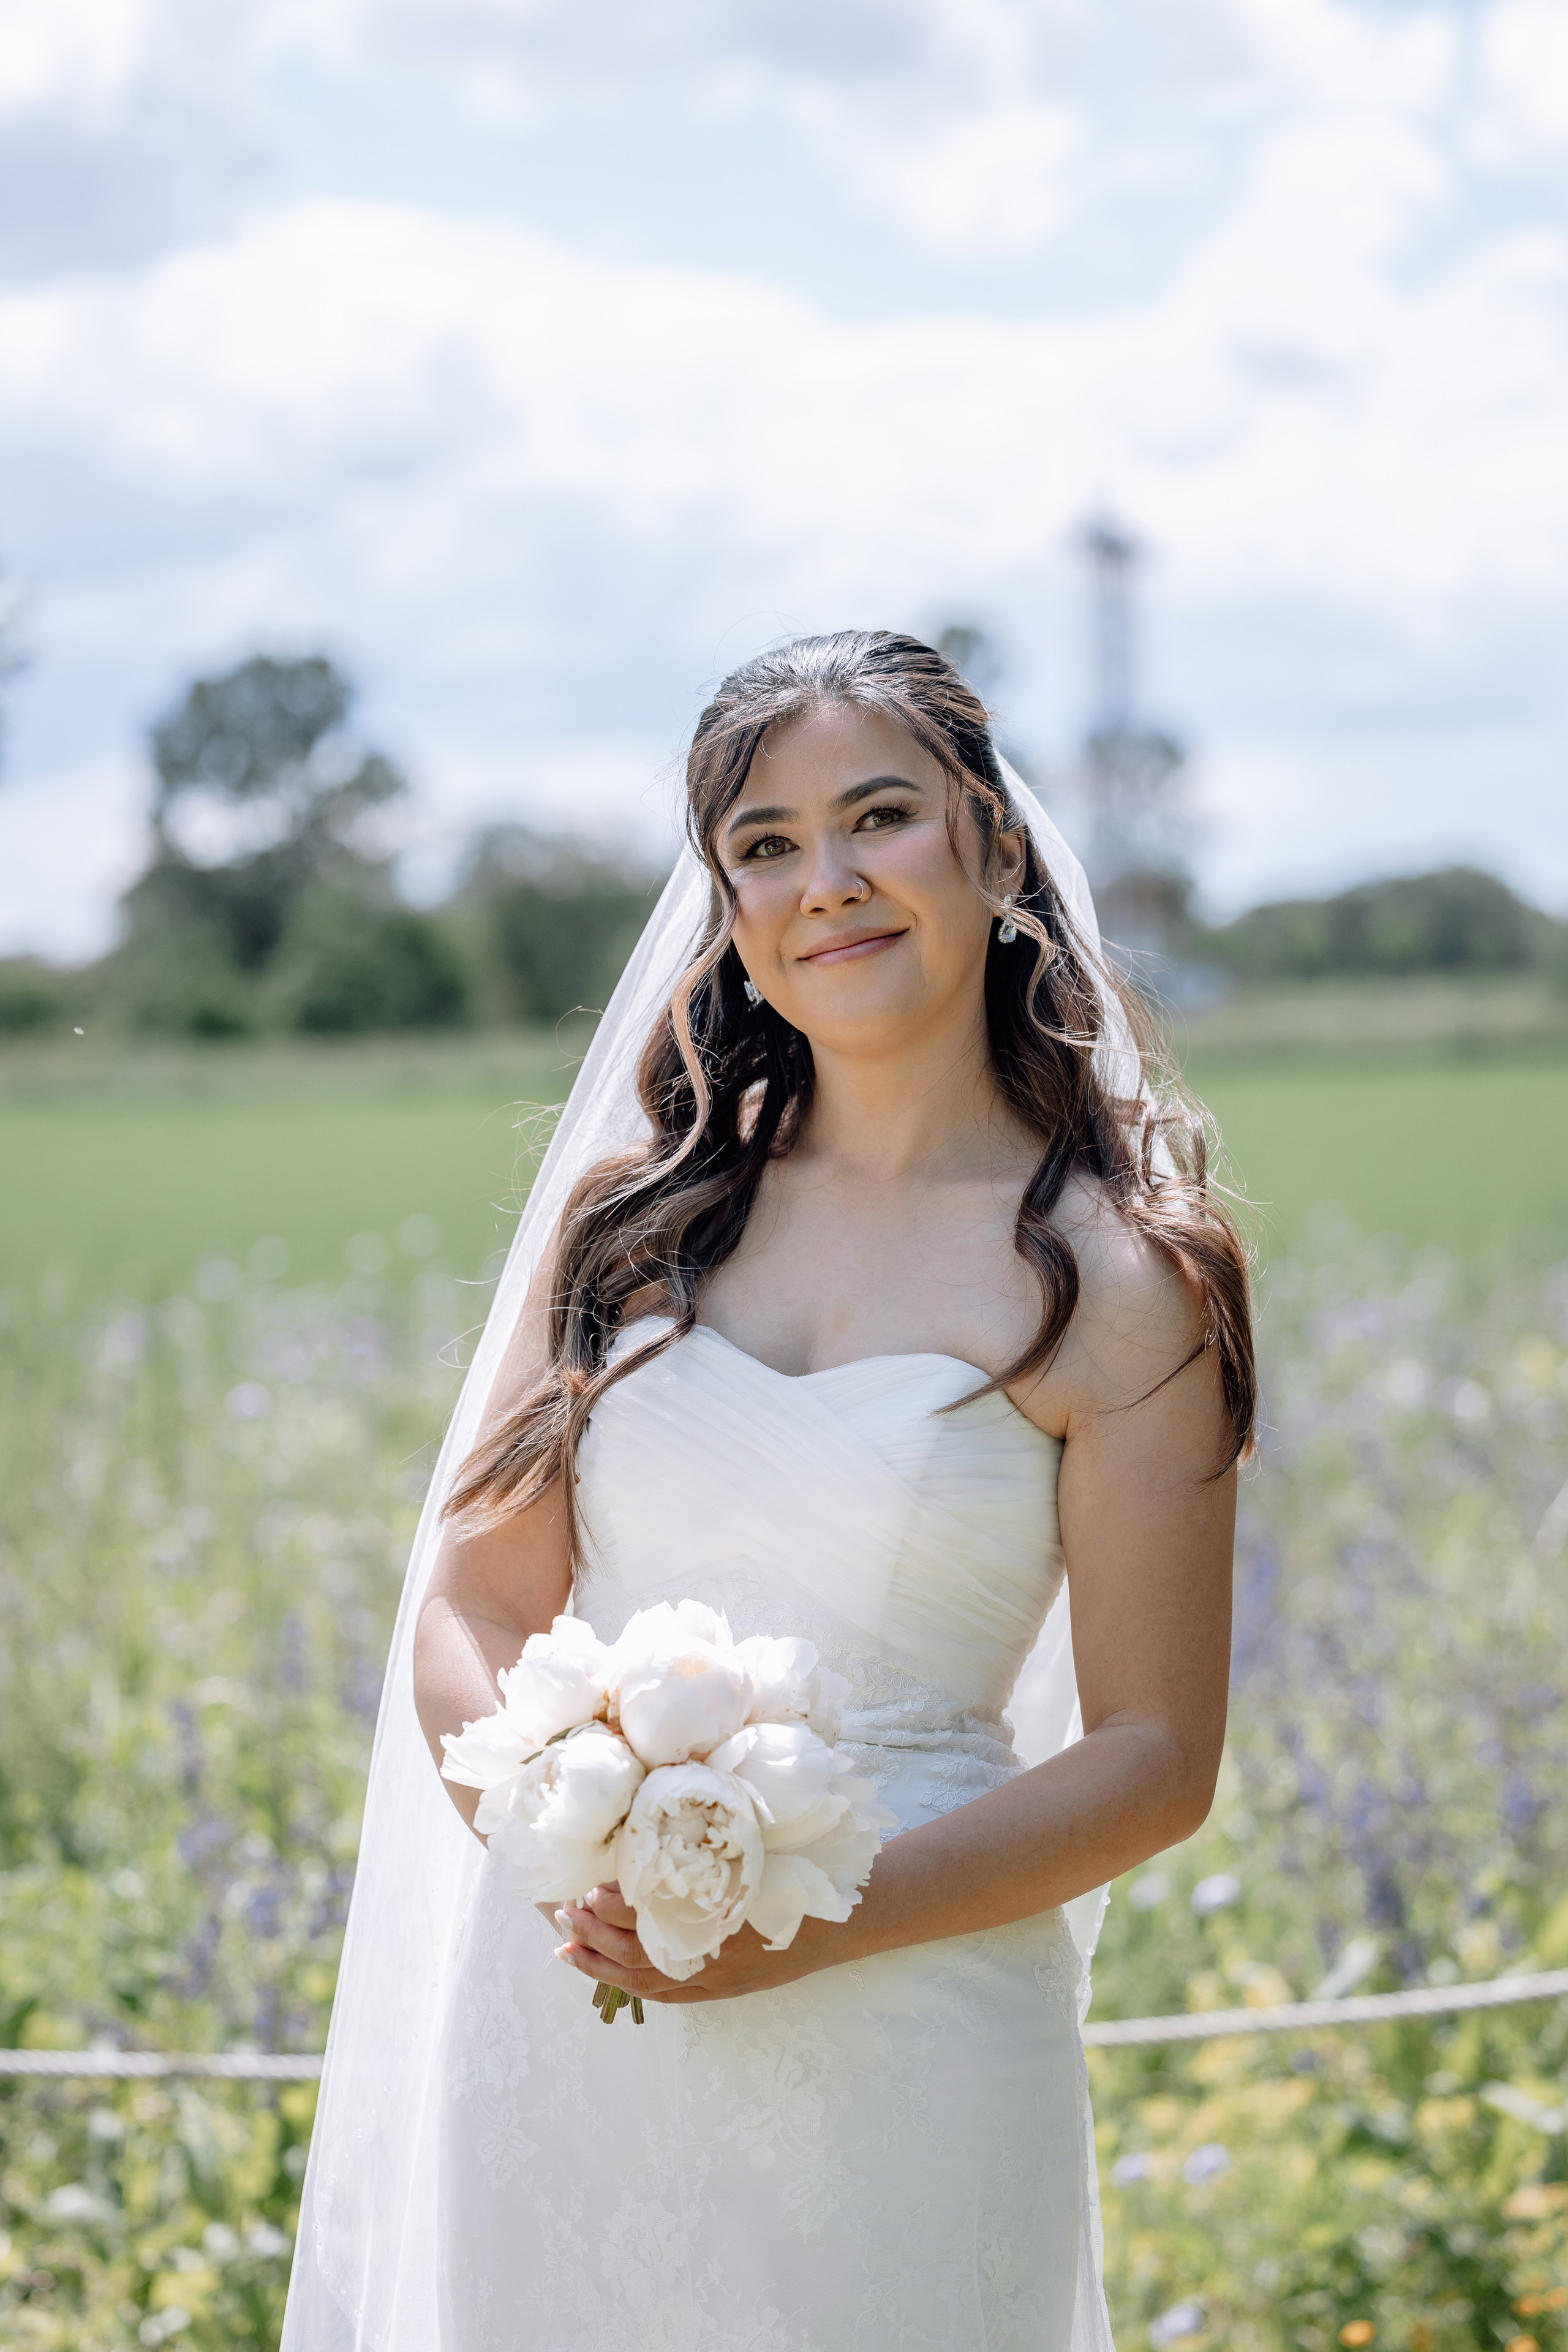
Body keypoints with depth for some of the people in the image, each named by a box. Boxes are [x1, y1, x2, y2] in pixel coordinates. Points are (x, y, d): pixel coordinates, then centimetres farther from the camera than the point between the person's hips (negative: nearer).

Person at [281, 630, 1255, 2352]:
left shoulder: (1120, 1282, -4)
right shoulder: (636, 1210, 6)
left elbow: (1154, 1758, -6)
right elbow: (469, 1612, 5)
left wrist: (820, 1923, -18)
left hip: (893, 2055, -3)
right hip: (560, 2011, 3)